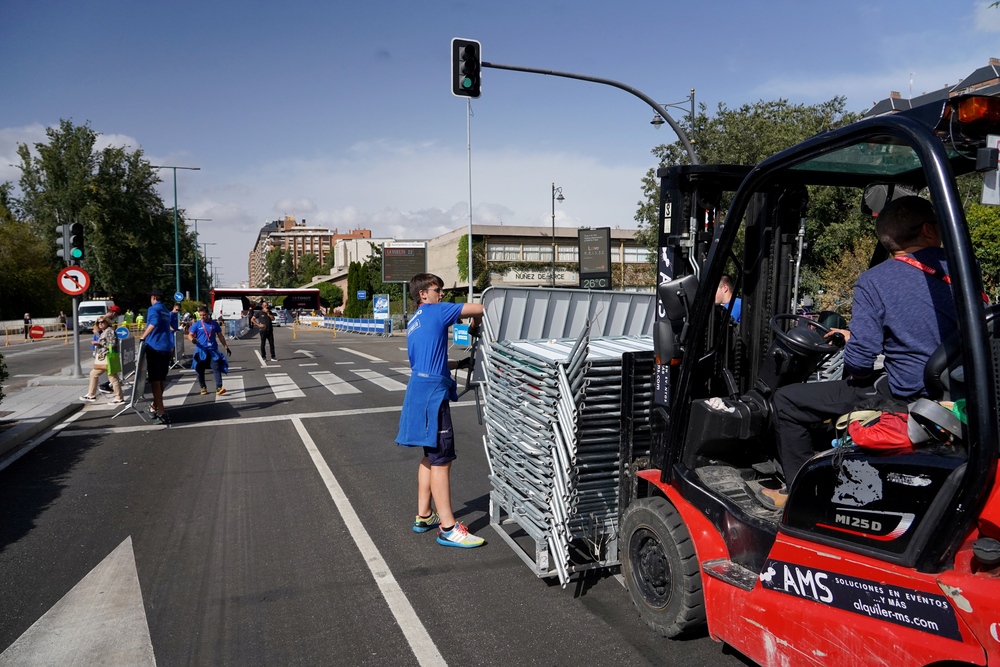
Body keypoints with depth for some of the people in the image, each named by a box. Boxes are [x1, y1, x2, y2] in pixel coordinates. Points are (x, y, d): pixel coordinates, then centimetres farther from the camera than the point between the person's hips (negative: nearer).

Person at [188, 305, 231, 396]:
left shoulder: (214, 323, 6)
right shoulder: (196, 324, 2)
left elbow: (220, 336, 14)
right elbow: (190, 335, -2)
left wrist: (226, 347, 13)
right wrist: (192, 339, -26)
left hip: (213, 350, 0)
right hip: (201, 351, 0)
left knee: (217, 368, -13)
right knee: (200, 370, 8)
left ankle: (219, 388, -21)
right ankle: (203, 388, 24)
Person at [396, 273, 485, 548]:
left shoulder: (414, 323, 22)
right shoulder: (435, 311, -4)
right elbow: (478, 308, -10)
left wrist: (457, 363, 26)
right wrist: (475, 325, 11)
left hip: (420, 387, 10)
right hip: (433, 391, -10)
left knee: (431, 455, 17)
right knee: (441, 460, -9)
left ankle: (423, 516, 24)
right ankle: (448, 528, -6)